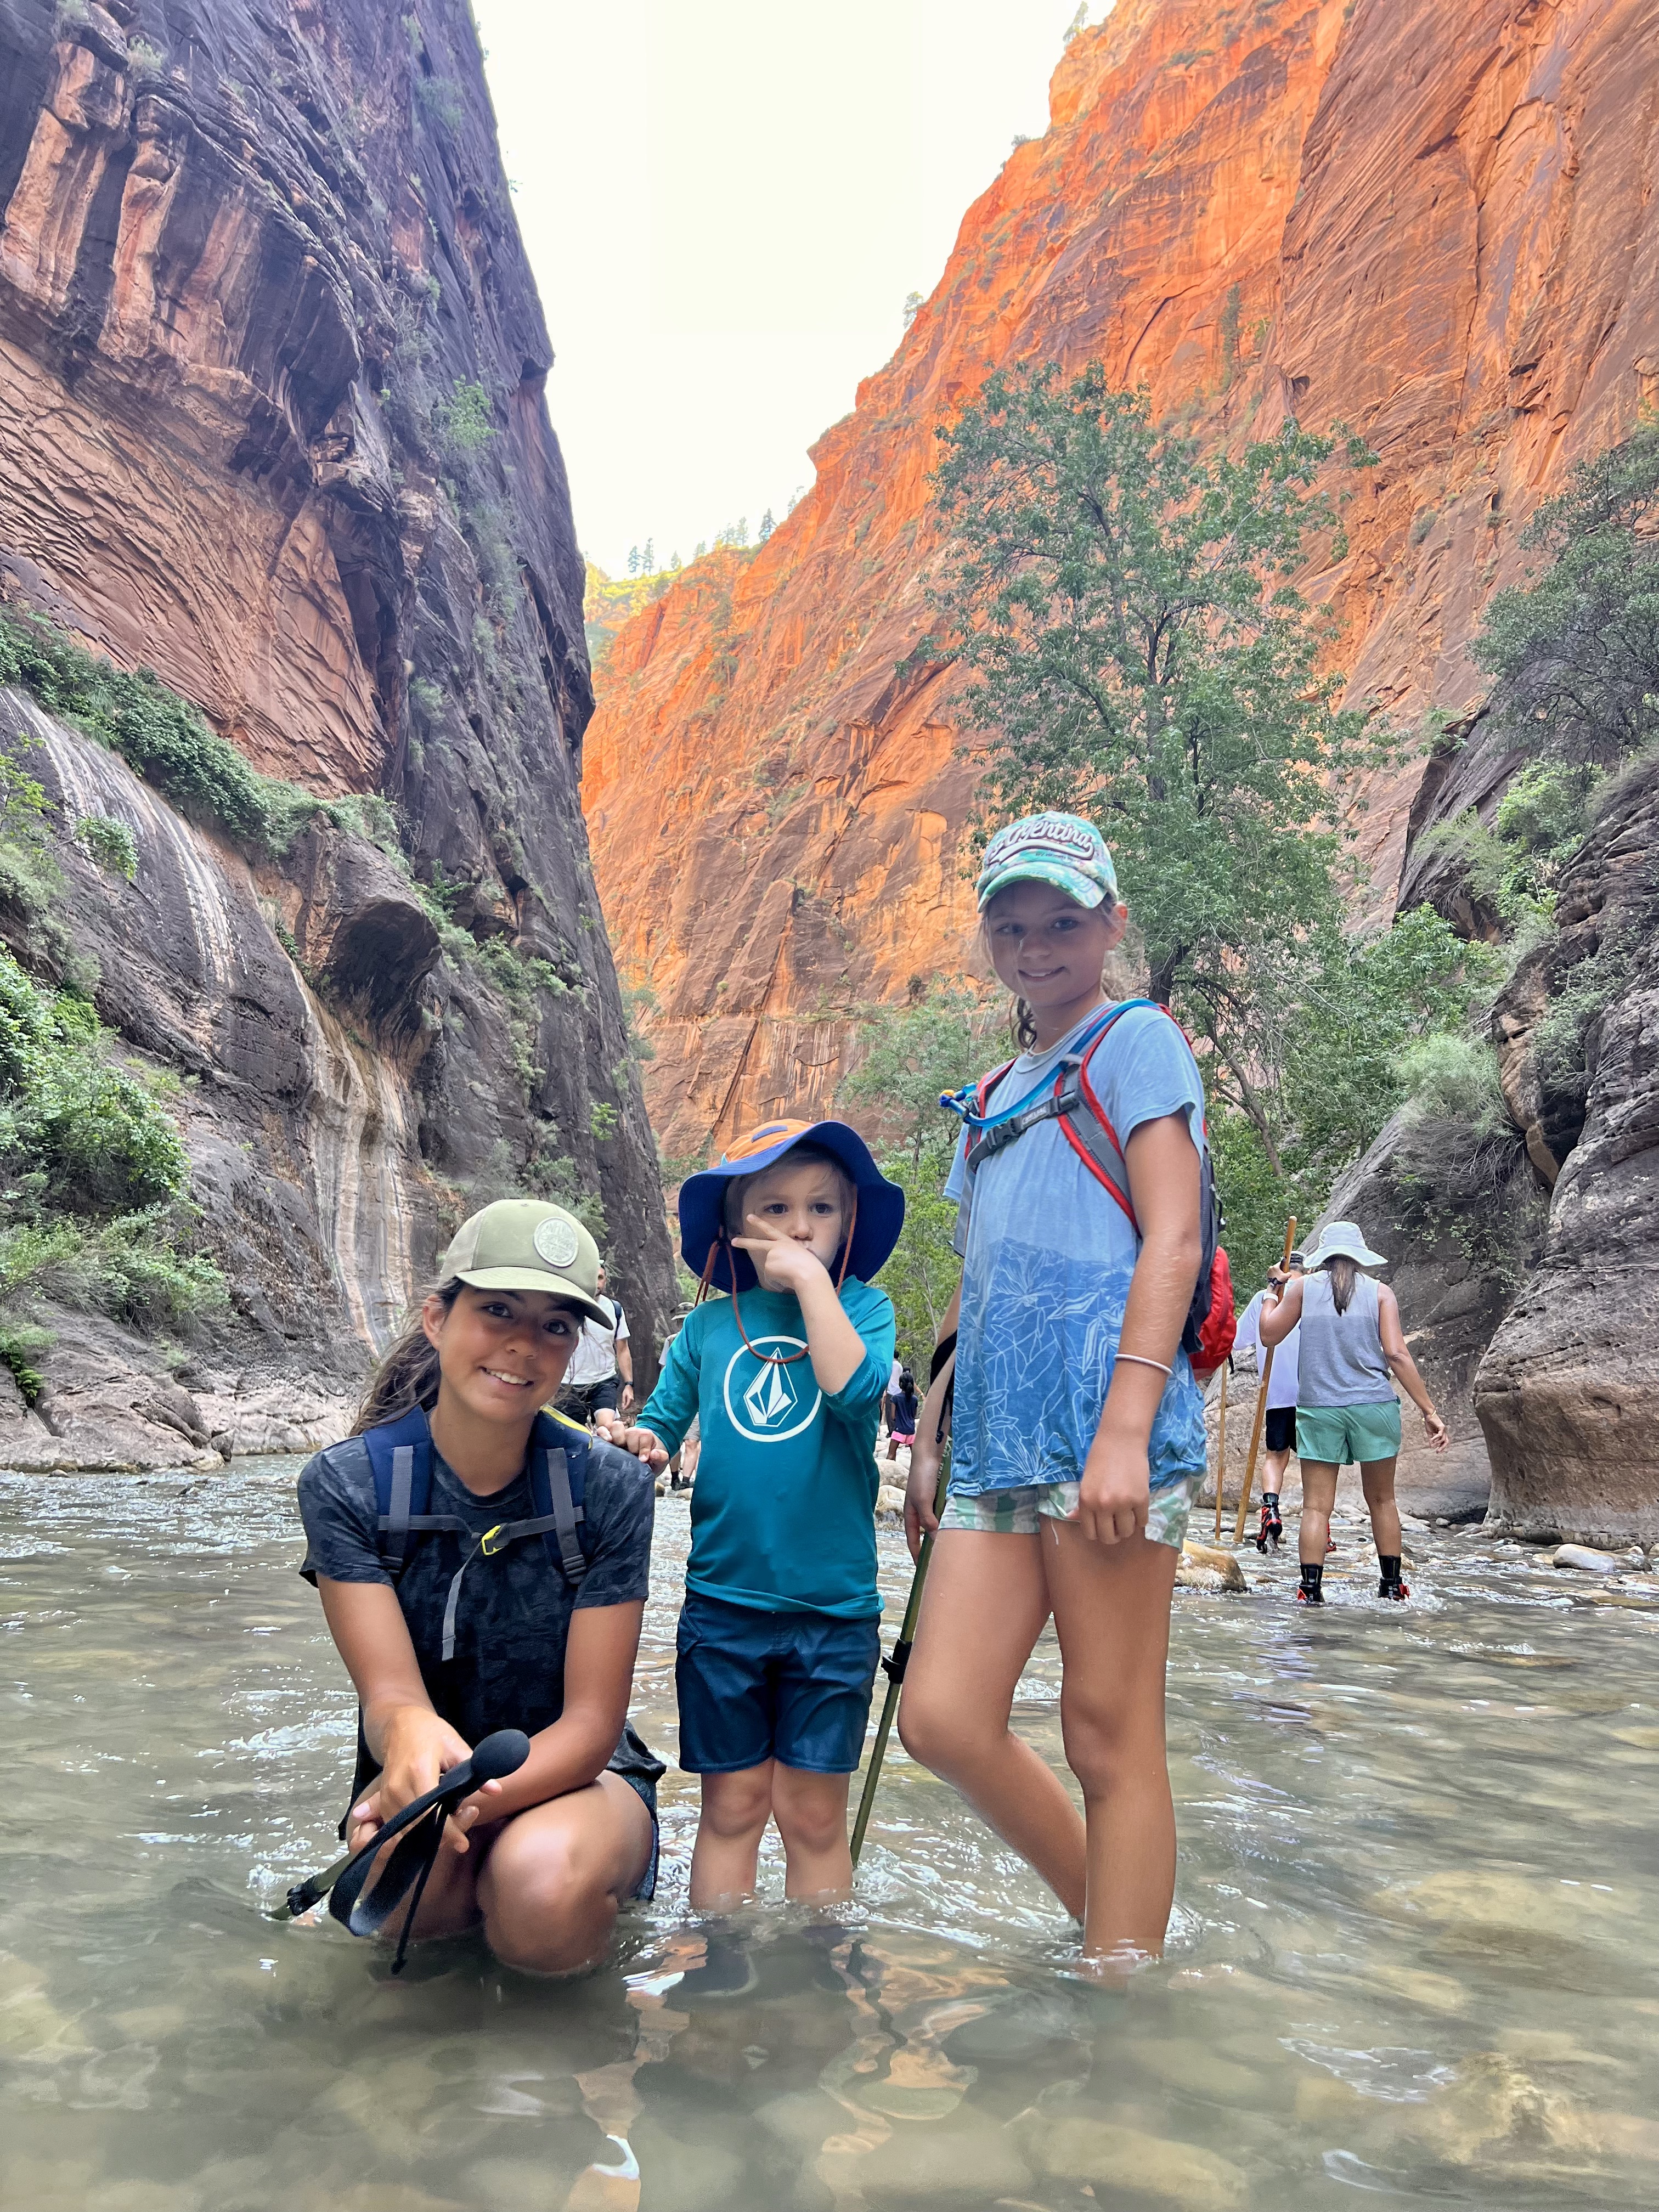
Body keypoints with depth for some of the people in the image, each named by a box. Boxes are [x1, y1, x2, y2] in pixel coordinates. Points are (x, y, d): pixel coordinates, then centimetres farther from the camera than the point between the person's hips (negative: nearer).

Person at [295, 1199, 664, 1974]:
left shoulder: (610, 1487, -16)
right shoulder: (346, 1483, -14)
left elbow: (591, 1722, -15)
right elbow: (389, 1690, -21)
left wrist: (467, 1801, -36)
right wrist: (410, 1734, -48)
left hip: (573, 1776, -1)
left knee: (543, 1889, -34)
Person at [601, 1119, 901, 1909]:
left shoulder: (861, 1306, -2)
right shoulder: (709, 1326, 5)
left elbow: (855, 1389, -22)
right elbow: (662, 1427, 11)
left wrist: (812, 1278, -19)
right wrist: (642, 1445, -11)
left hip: (832, 1606, -1)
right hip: (722, 1600, 2)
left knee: (813, 1814, 8)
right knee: (732, 1803, 11)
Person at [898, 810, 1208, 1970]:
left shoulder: (1137, 1040, 3)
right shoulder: (997, 1097, 24)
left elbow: (1172, 1236, -9)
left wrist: (1125, 1427, -19)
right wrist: (930, 1435, 21)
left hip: (1101, 1414, -7)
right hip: (1001, 1435, 7)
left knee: (1109, 1736, -2)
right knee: (944, 1719, 1)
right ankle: (1111, 1919, 22)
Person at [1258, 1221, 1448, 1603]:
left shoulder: (1303, 1287, 4)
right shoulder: (1380, 1292, 4)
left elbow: (1269, 1335, 9)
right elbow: (1397, 1354, -5)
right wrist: (1429, 1411, -3)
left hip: (1318, 1407, 0)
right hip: (1374, 1406, 0)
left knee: (1316, 1504, 1)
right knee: (1382, 1500, 14)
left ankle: (1311, 1587, -7)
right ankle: (1391, 1585, 21)